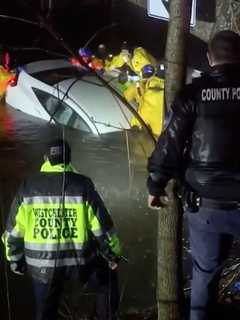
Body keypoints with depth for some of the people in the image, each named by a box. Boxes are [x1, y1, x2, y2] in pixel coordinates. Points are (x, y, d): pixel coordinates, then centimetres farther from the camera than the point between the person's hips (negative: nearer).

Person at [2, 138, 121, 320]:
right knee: (108, 279, 27)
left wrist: (15, 260, 16)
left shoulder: (28, 187, -3)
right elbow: (102, 226, -7)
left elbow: (14, 230, 2)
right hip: (79, 261, -2)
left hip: (41, 265, 2)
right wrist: (113, 255, 7)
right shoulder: (82, 185, -10)